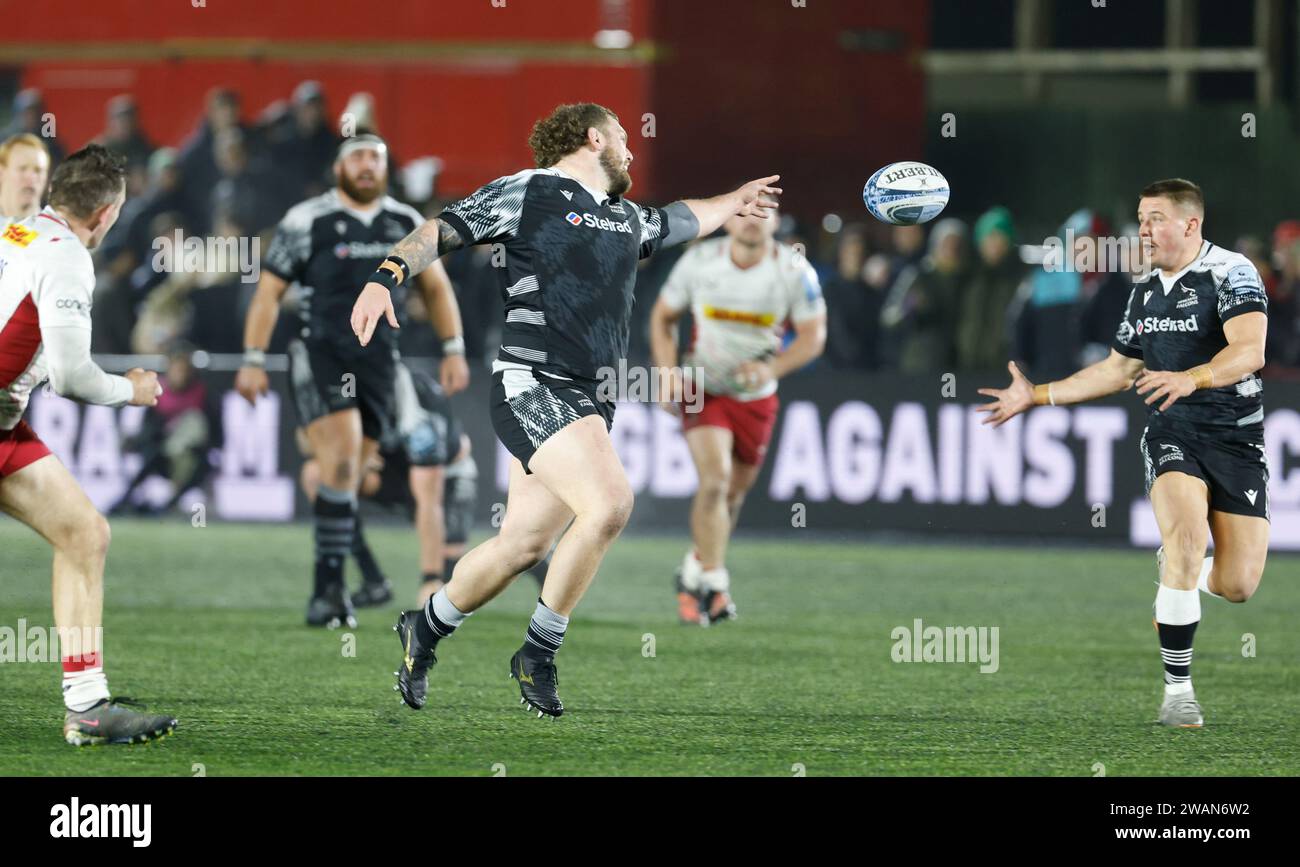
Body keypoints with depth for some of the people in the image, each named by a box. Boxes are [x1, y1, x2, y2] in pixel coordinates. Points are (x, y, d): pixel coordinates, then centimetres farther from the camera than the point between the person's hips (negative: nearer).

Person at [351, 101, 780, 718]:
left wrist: (734, 202, 58)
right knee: (609, 502, -24)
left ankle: (425, 630, 27)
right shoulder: (528, 193, 0)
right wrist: (387, 277, -18)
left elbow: (679, 221, 43)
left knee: (525, 543, 5)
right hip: (530, 383, -8)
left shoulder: (626, 218, 21)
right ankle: (538, 652, -11)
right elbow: (442, 230, -2)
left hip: (588, 400, 8)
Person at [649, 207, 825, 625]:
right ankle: (712, 582, -14)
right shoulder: (698, 261, -11)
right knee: (715, 478, -21)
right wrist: (669, 371, -12)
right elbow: (663, 316, 3)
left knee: (734, 492, 13)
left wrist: (773, 368, -24)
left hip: (756, 397, 2)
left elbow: (813, 336, -7)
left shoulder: (795, 271, -13)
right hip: (703, 388, -2)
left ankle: (696, 570, 36)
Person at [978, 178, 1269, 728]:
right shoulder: (1145, 292, 11)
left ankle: (1175, 569, 33)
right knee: (1187, 532, -25)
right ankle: (1178, 690, -19)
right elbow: (1117, 370, 24)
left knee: (1237, 586, -6)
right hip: (1172, 435, 3)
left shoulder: (1230, 272, -10)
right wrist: (1037, 395, 21)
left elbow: (1250, 351, -26)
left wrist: (1191, 378, -42)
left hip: (1236, 439, -3)